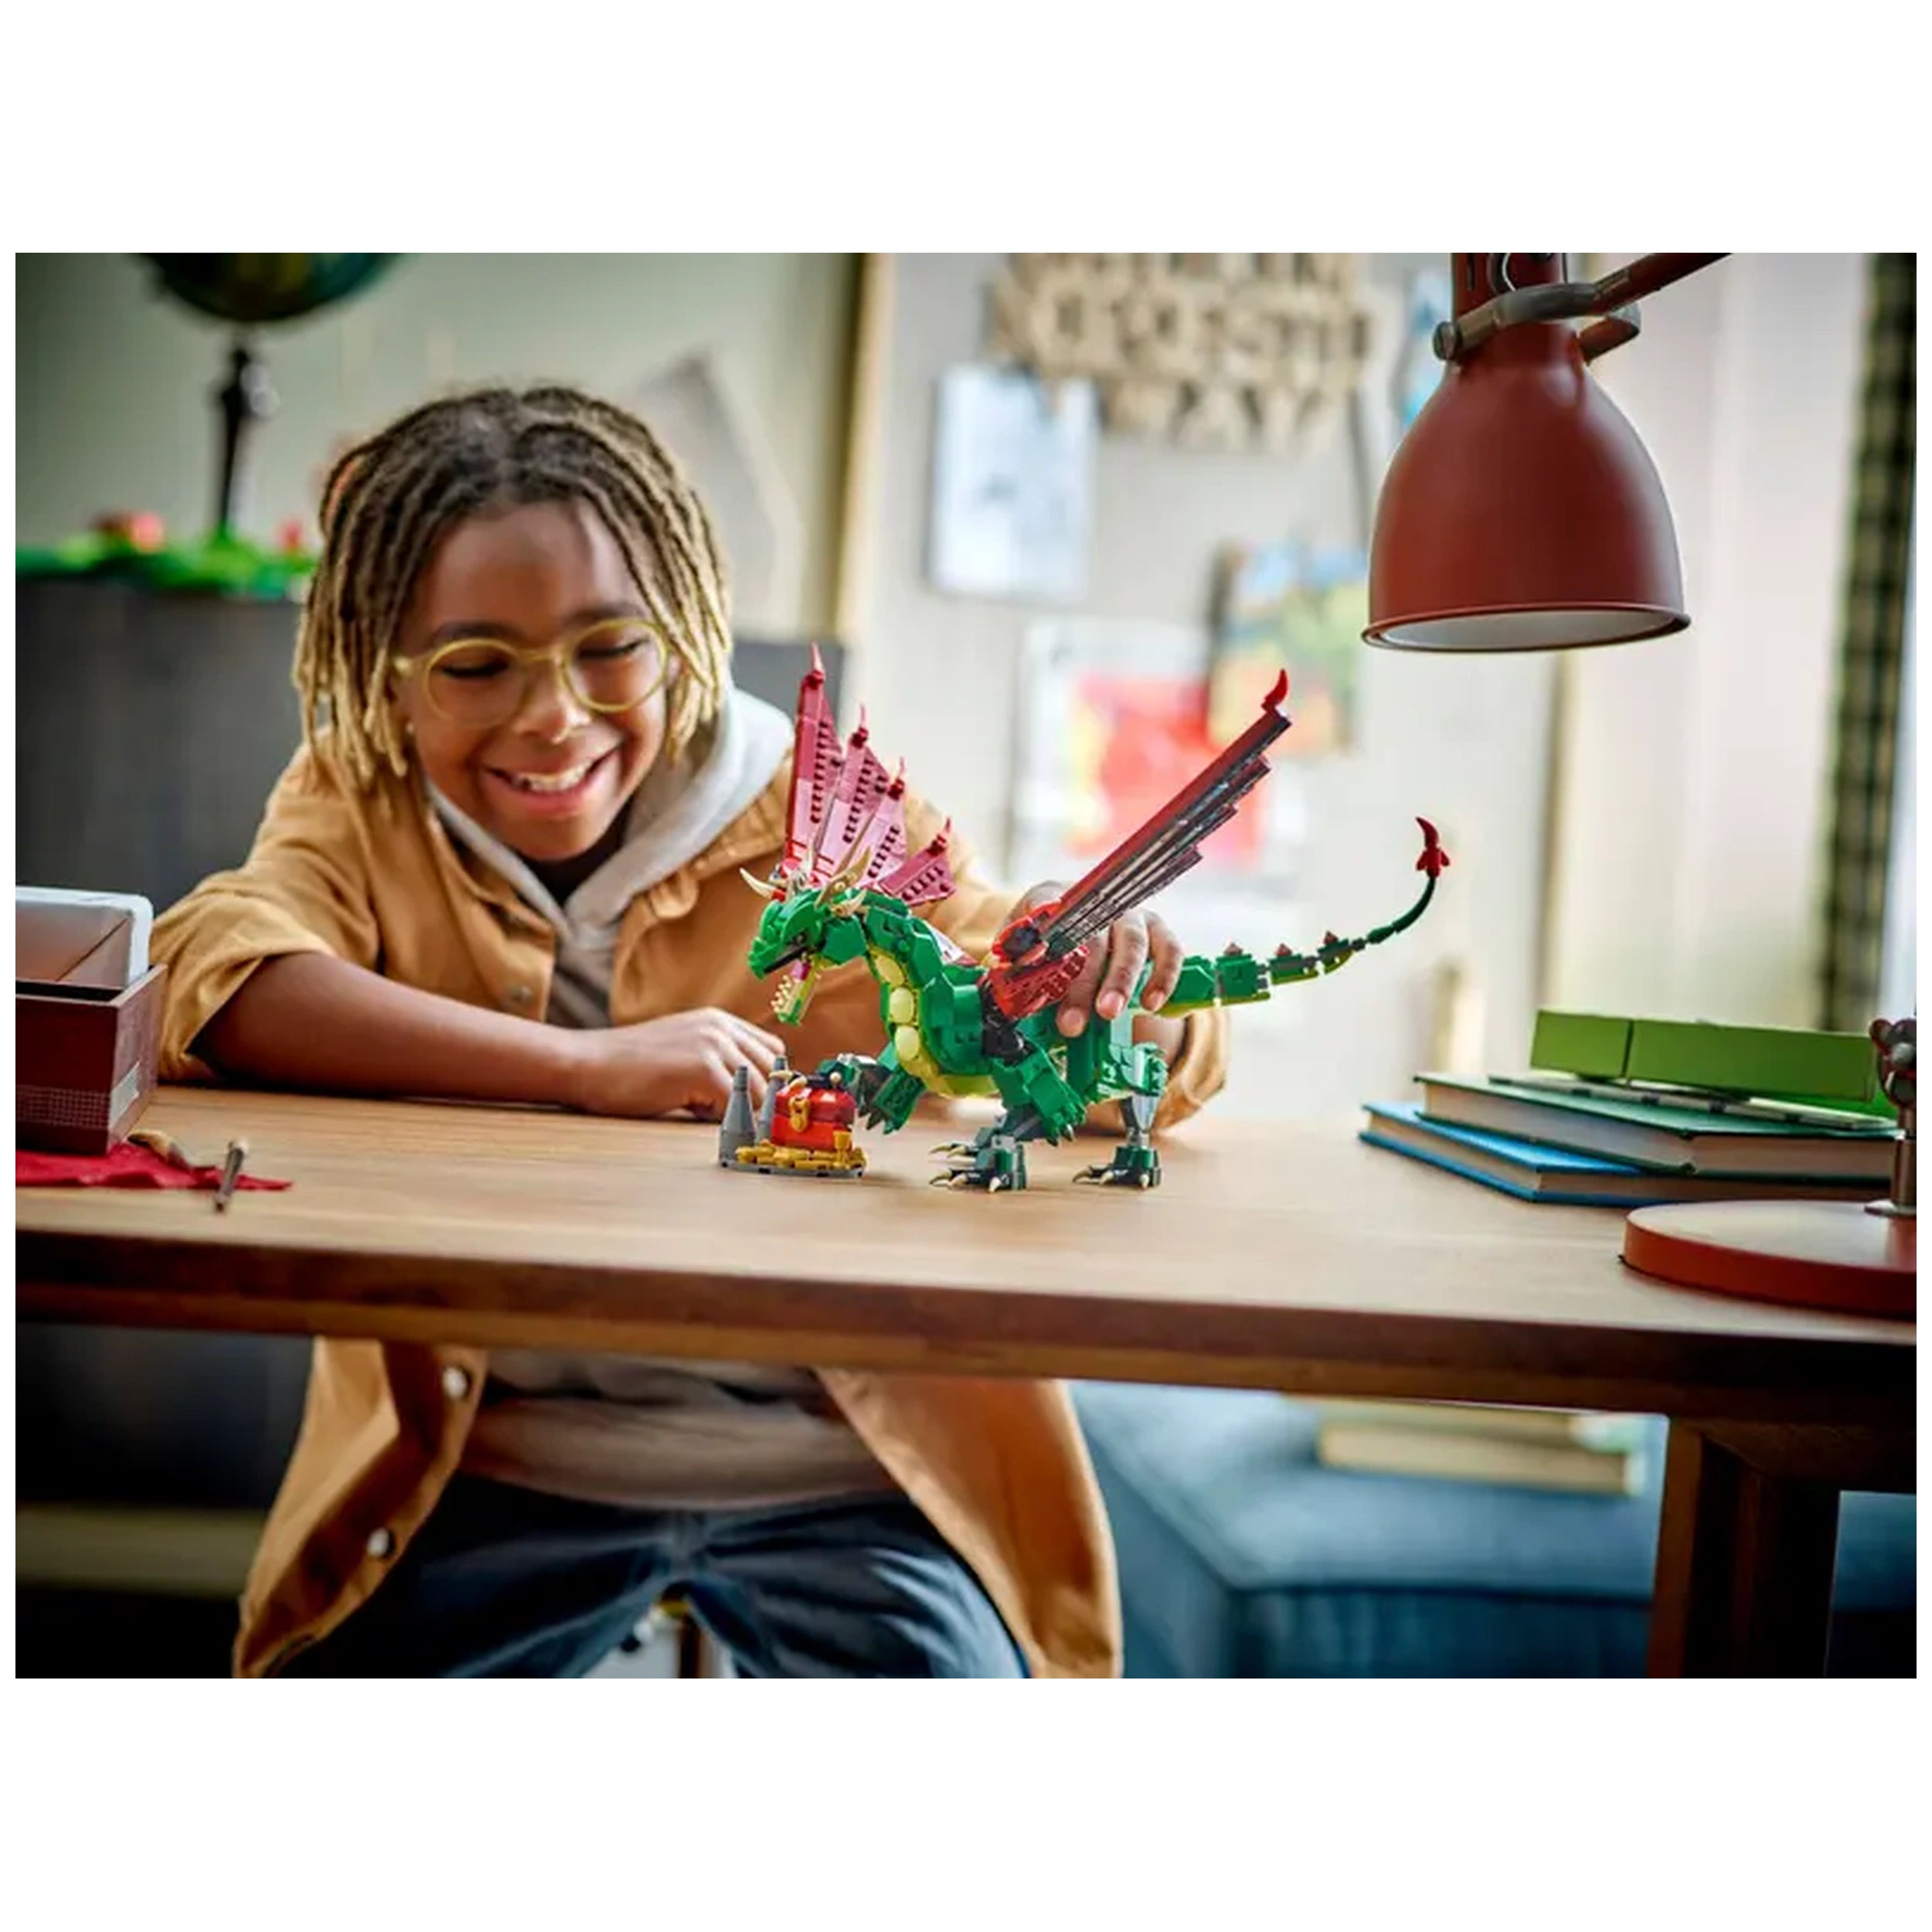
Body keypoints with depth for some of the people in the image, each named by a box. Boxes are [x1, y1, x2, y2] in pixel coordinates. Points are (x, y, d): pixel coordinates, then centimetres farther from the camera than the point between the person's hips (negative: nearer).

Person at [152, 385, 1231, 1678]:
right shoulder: (359, 808, -3)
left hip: (841, 1471, 0)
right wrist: (588, 1064, -32)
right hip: (493, 1465, 1)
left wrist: (1110, 990, -29)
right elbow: (204, 982, -25)